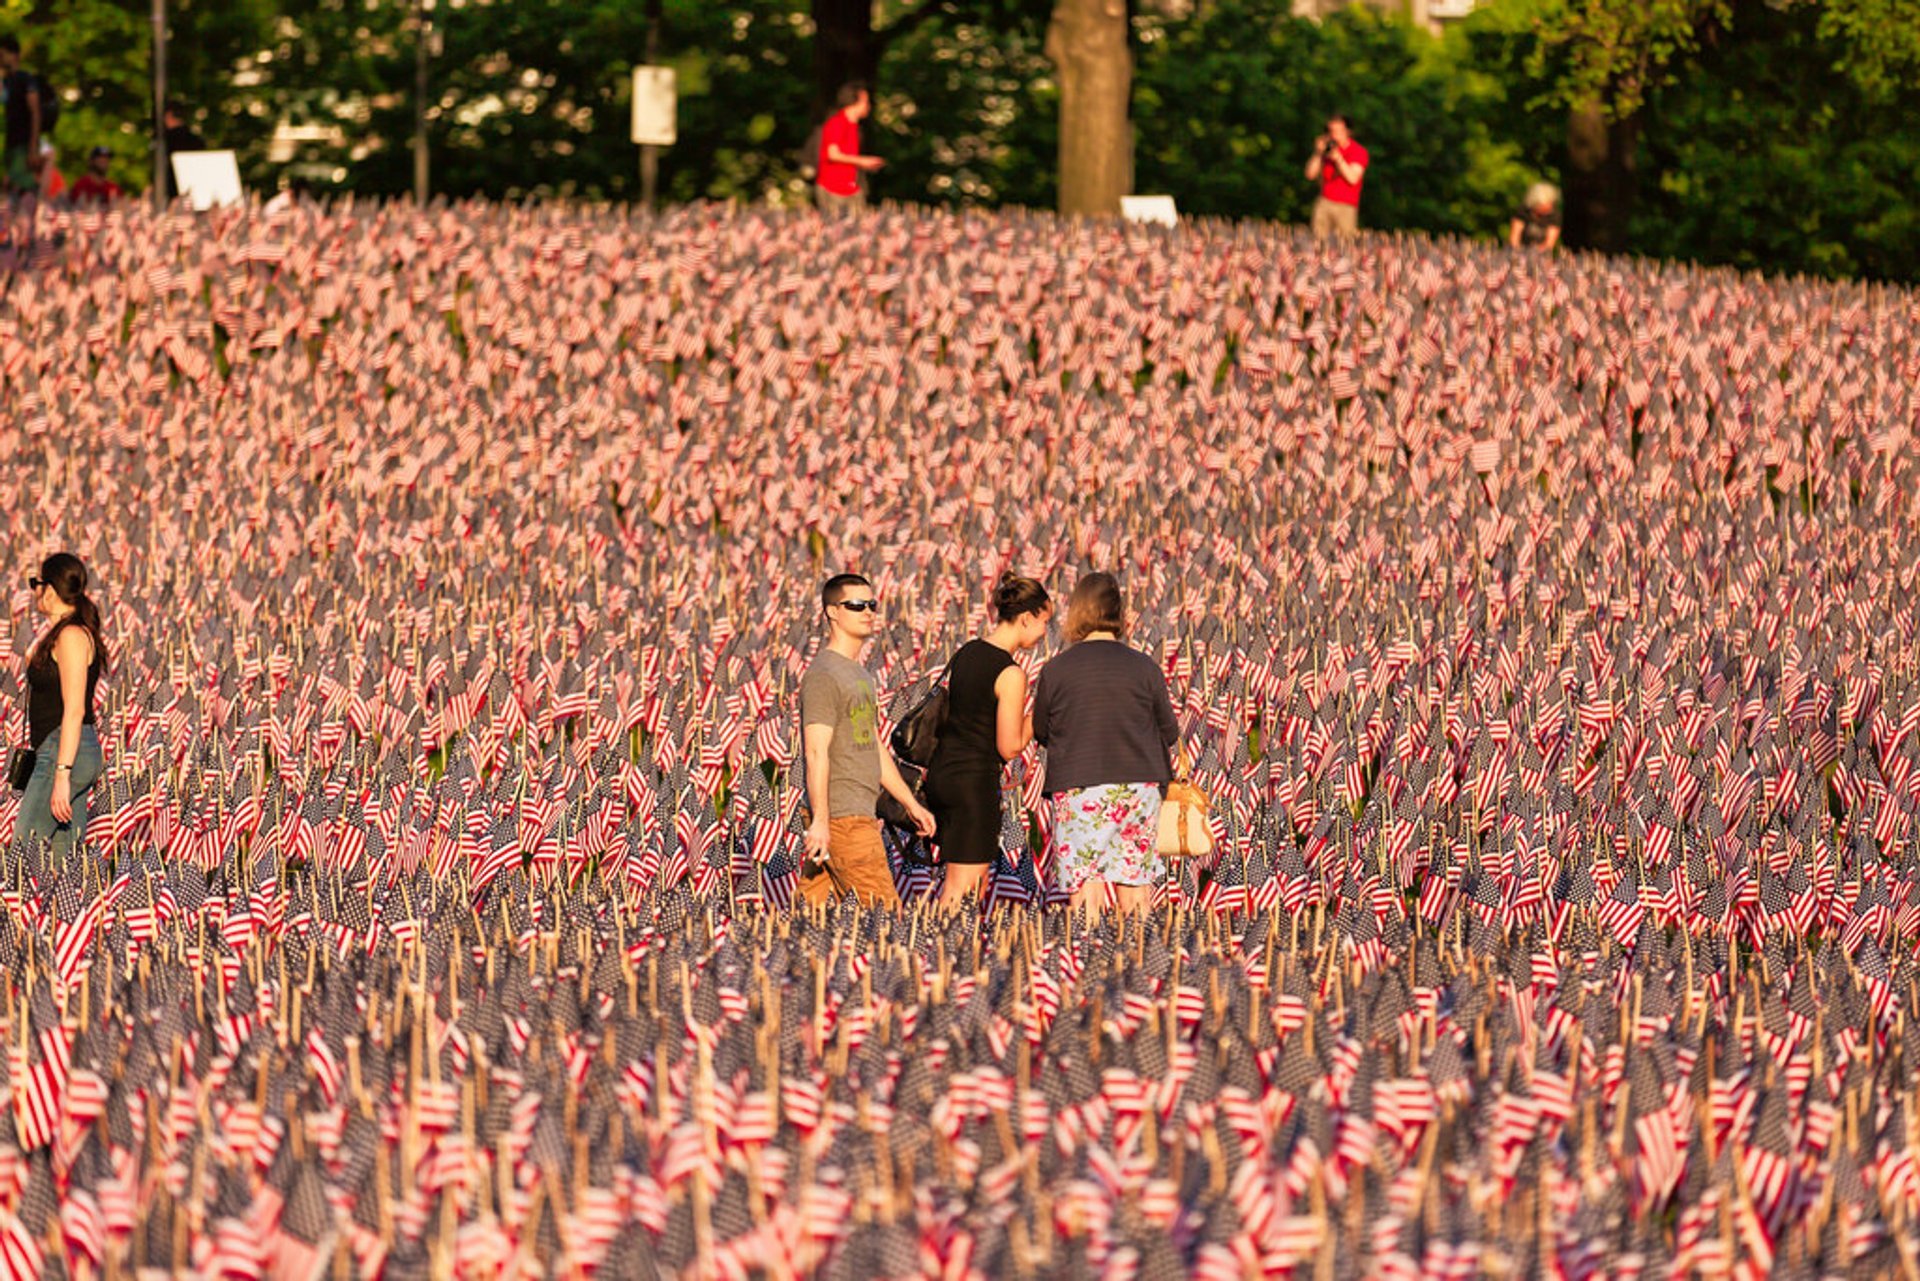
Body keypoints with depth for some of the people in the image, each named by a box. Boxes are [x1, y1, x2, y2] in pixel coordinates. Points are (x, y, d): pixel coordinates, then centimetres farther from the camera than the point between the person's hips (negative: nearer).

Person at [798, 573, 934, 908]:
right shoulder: (823, 675, -10)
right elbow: (816, 753, -17)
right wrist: (820, 821, -22)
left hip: (859, 814, 9)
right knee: (884, 908, -9)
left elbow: (875, 748, 27)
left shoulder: (859, 674, 21)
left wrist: (911, 803, 25)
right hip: (842, 817, -9)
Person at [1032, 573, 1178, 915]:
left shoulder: (1055, 670, -5)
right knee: (1135, 885, 7)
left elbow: (1040, 733, 6)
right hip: (1137, 787, 1)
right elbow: (1169, 732, 6)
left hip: (1077, 790, -1)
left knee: (1084, 887, -1)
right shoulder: (1144, 668, -3)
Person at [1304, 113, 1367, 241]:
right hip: (1324, 202, 3)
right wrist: (1318, 153, -5)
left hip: (1346, 207, -3)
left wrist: (1338, 159, -20)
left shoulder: (1359, 152, 0)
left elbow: (1353, 178, -11)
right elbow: (1310, 174, 9)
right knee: (1318, 240, -10)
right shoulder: (1327, 147, 11)